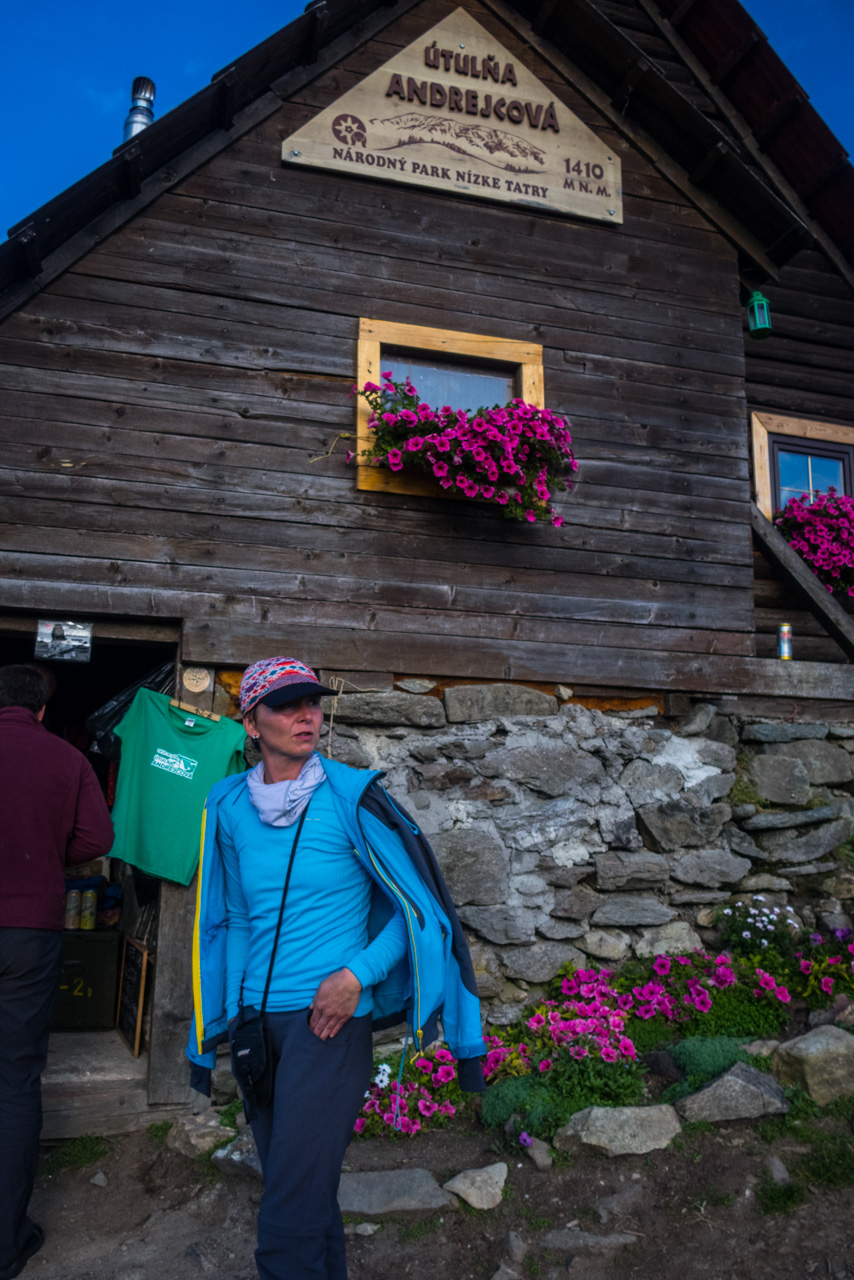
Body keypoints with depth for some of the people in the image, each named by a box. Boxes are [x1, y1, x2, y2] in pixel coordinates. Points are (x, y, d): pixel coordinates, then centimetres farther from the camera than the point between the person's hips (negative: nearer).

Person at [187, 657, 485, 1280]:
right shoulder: (228, 807, 4)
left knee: (288, 1226, -7)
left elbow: (420, 907, -5)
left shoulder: (351, 796, -9)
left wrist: (356, 975, -13)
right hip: (257, 1018, 5)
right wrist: (223, 1019, 14)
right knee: (302, 1189, 19)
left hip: (330, 1017, -5)